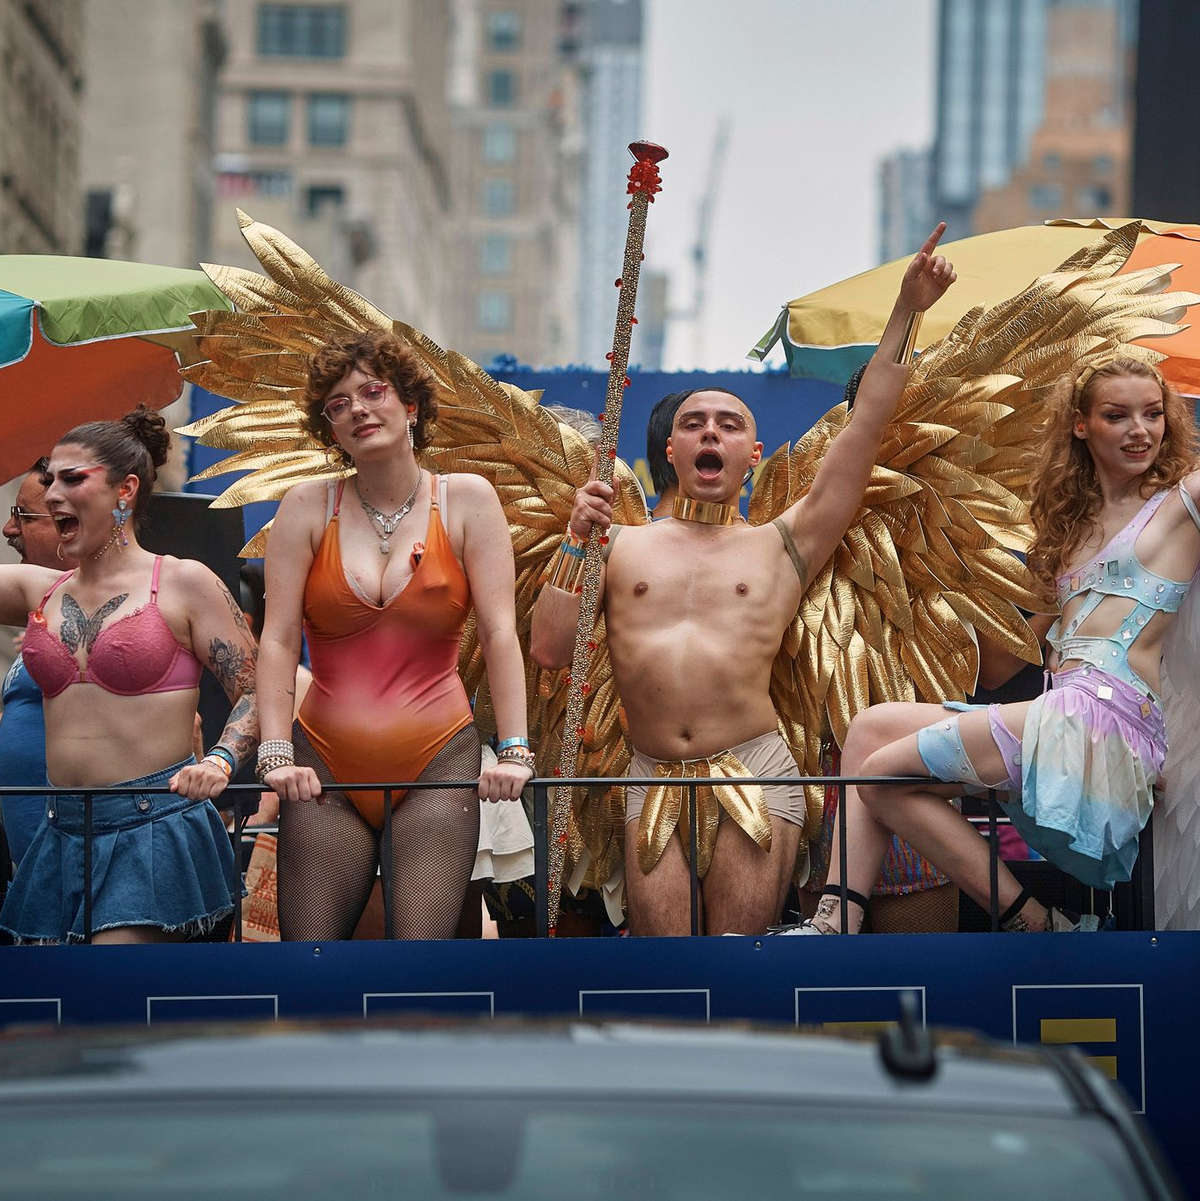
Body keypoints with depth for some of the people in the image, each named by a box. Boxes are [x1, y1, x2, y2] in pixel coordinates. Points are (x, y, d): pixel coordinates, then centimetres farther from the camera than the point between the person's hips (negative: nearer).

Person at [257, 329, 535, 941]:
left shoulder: (467, 500, 4)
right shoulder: (307, 508, 5)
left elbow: (499, 632, -2)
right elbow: (278, 641, 0)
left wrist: (513, 751, -10)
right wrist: (276, 754, -9)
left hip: (437, 762, -1)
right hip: (327, 768, 1)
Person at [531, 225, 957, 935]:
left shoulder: (784, 546, 11)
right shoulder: (624, 546, 16)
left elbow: (866, 426, 4)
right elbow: (550, 650, 7)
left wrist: (906, 312, 1)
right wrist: (578, 543, 0)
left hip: (755, 773, -1)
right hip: (652, 782, 1)